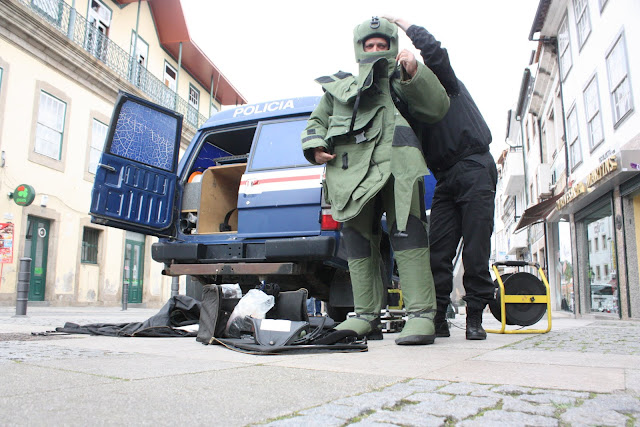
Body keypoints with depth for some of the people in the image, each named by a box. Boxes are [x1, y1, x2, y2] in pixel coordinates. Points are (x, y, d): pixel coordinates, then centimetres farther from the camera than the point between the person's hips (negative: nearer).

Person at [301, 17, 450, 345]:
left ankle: (421, 315, -19)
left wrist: (414, 73, -4)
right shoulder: (337, 86, 33)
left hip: (395, 165, -3)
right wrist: (315, 147, 9)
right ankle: (366, 315, 5)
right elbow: (316, 122, 32)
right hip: (352, 172, 3)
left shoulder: (401, 81, 25)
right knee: (357, 239, -2)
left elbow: (437, 109, 11)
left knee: (406, 232, -17)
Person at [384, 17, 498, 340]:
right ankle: (438, 319, -2)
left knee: (475, 250, -7)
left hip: (474, 170, -5)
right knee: (437, 252, -5)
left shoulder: (444, 83, 9)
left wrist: (401, 22, 1)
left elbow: (433, 50, -13)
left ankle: (474, 318, -1)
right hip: (446, 180, 5)